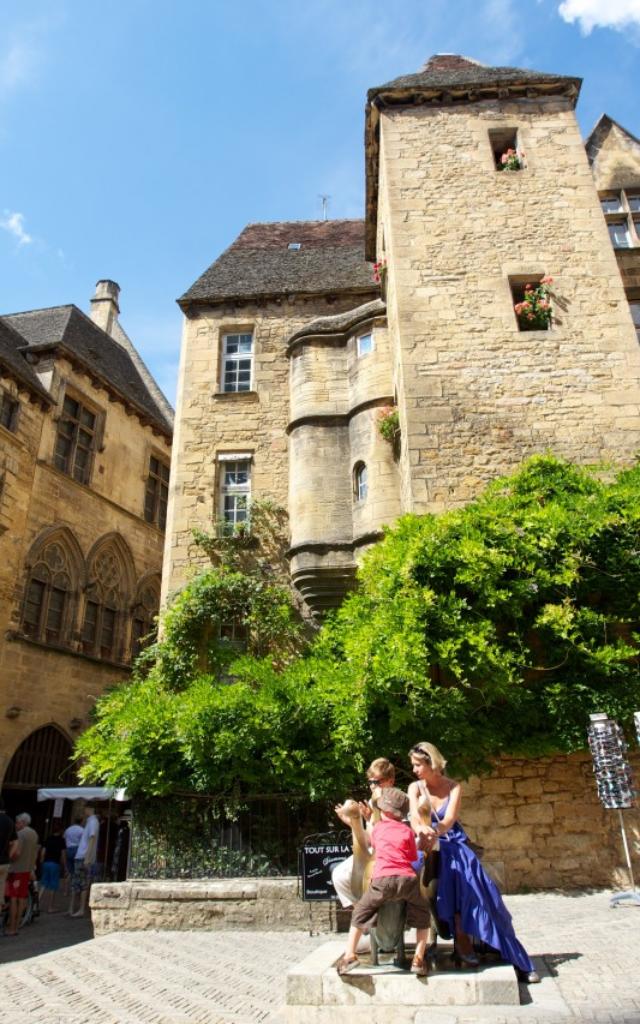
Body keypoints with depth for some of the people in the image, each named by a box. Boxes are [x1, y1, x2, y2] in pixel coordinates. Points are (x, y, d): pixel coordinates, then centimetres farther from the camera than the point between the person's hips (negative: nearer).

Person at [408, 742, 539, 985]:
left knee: (476, 887, -18)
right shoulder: (415, 788, 1)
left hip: (453, 843, 1)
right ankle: (464, 944, -17)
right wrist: (423, 831, -37)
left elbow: (449, 819, -15)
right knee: (456, 879, -28)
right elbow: (415, 819, -13)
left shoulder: (453, 787, -1)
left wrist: (434, 832, -36)